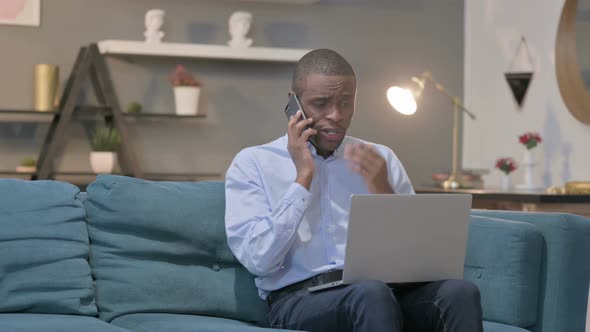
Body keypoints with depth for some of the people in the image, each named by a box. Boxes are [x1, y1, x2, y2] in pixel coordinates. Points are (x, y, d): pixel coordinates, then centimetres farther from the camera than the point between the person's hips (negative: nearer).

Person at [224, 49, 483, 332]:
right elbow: (259, 261, -6)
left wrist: (385, 193, -3)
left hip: (386, 289, 4)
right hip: (301, 298, -4)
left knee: (460, 292, -28)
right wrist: (303, 178, -4)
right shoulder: (252, 163, 9)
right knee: (372, 295, -38)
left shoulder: (379, 159, 18)